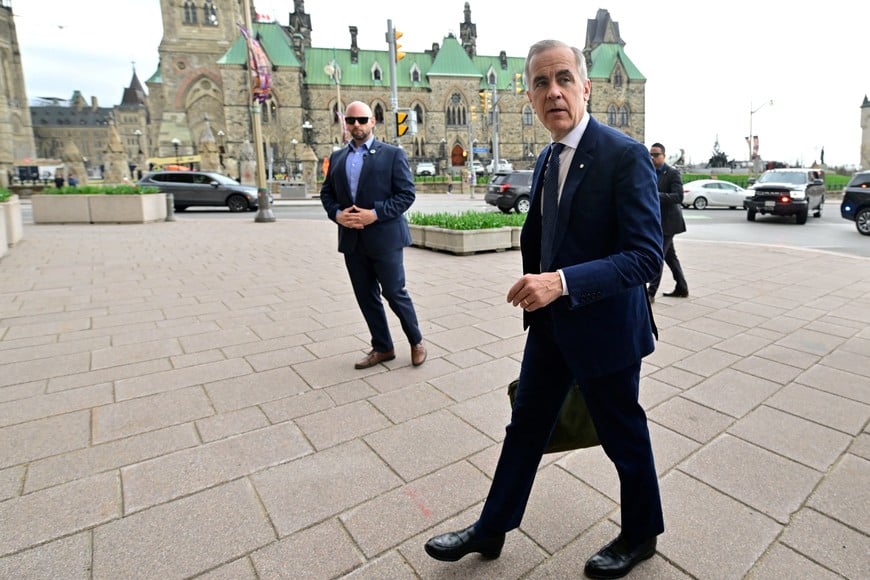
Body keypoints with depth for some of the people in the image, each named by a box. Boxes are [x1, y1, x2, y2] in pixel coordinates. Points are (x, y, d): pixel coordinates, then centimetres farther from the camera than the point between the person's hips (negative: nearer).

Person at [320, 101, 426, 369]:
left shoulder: (392, 153, 0)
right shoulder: (337, 157, 15)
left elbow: (407, 193, -7)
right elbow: (326, 193, 15)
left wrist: (376, 214, -18)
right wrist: (336, 214, -6)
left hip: (384, 237, -5)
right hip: (352, 240, 5)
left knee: (394, 292, 1)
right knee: (366, 297, 10)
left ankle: (416, 341, 24)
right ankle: (382, 347, 25)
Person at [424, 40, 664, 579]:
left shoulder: (625, 155, -16)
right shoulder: (546, 160, 7)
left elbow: (647, 255, -24)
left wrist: (562, 283, -34)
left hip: (604, 326, -7)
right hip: (550, 321, 7)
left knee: (624, 437, 15)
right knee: (525, 427, 16)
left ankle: (641, 534, 44)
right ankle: (491, 529, 36)